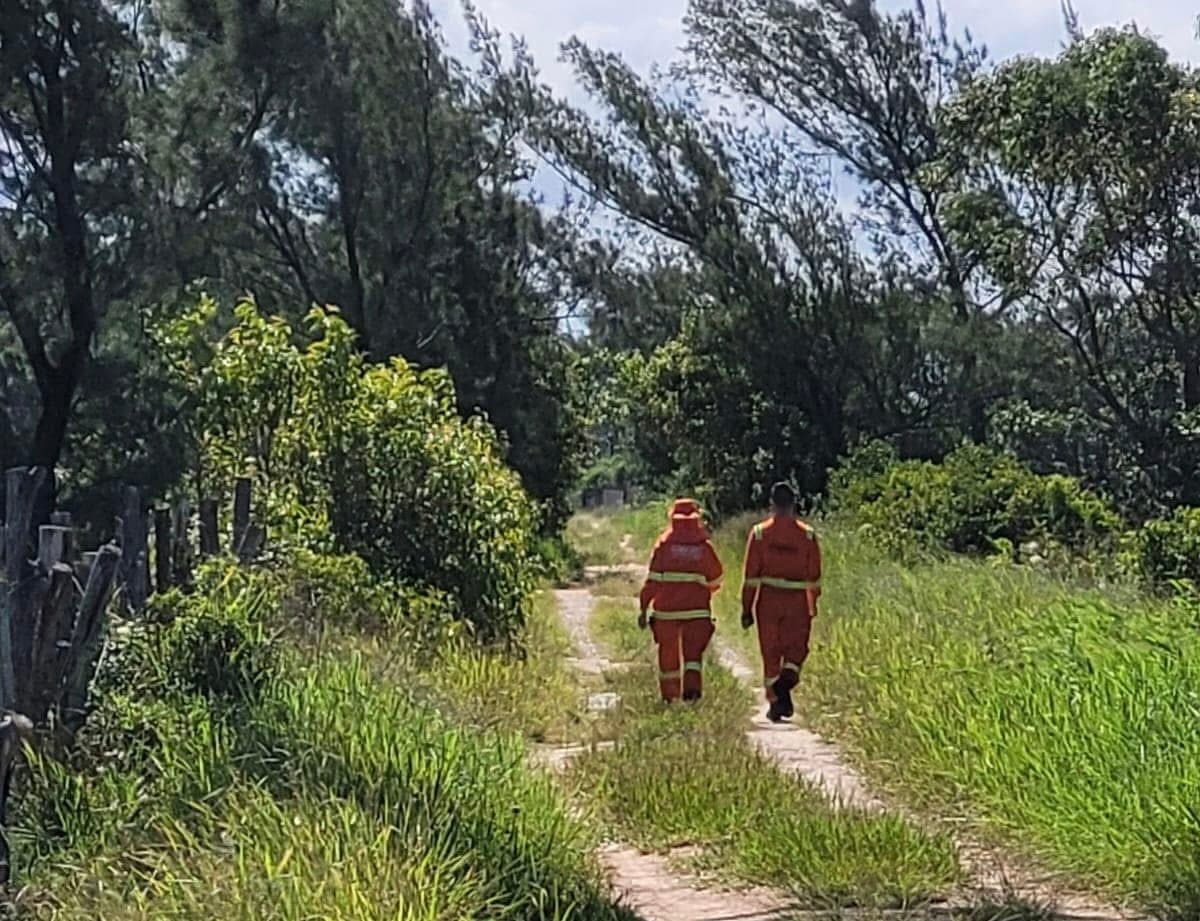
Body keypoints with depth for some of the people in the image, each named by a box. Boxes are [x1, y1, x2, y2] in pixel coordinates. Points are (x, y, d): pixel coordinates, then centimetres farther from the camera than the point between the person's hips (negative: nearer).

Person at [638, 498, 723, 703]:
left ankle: (669, 696, 20)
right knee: (693, 652, -1)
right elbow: (715, 579, 9)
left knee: (668, 653, 12)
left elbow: (652, 579, -5)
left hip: (666, 609, 1)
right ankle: (692, 686, -23)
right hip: (697, 609, -1)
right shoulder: (704, 546, 1)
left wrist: (644, 608, -2)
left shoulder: (664, 544, -1)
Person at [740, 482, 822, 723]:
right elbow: (814, 576, 4)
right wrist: (813, 604, 16)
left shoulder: (759, 533, -3)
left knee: (770, 653, 10)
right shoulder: (807, 535, -1)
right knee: (796, 648, 12)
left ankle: (775, 703, 11)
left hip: (768, 601, 0)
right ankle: (788, 677, -17)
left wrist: (746, 609, 2)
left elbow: (751, 576, -2)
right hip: (797, 602, 0)